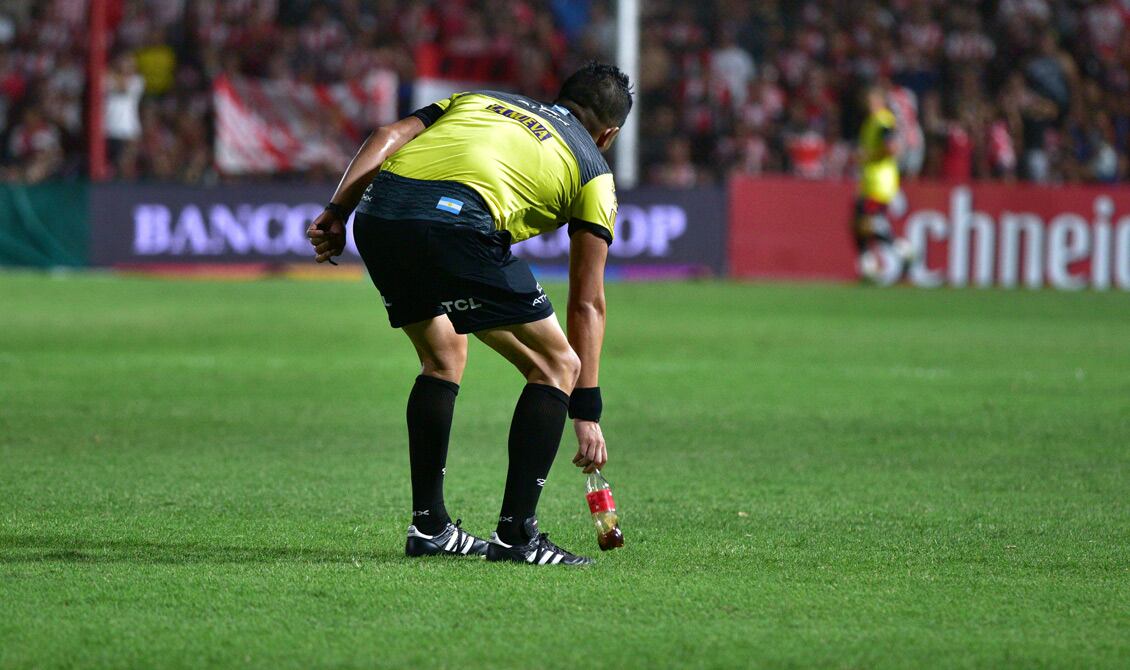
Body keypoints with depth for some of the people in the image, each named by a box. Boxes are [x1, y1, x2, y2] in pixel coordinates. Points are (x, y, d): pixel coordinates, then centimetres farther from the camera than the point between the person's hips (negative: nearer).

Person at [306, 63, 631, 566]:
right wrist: (586, 411, 24)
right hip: (457, 220, -5)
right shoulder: (591, 166, 24)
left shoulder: (479, 100, 36)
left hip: (377, 209, 6)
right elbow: (586, 303, 22)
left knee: (444, 359, 28)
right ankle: (515, 534, 4)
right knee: (556, 365, 10)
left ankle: (429, 526, 27)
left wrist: (336, 213, 11)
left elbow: (389, 136, 18)